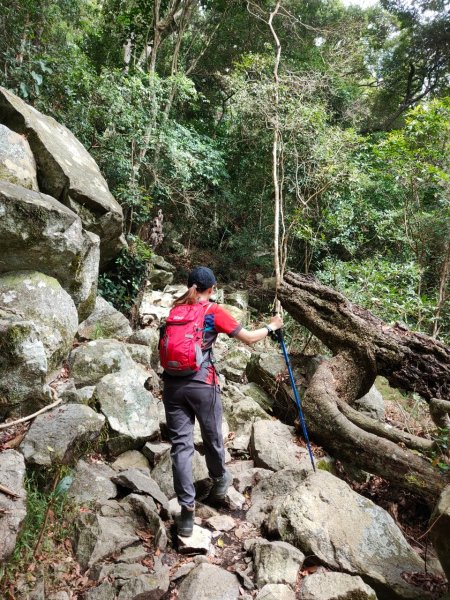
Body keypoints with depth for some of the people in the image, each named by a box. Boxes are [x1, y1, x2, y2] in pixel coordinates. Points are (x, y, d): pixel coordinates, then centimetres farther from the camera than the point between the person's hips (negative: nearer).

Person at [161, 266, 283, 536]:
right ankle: (220, 480, 42)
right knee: (212, 438, 18)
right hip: (202, 384, -3)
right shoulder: (215, 311, -2)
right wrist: (271, 326, 18)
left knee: (181, 444, 5)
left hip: (173, 383, 4)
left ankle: (187, 509, 6)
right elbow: (249, 338, 2)